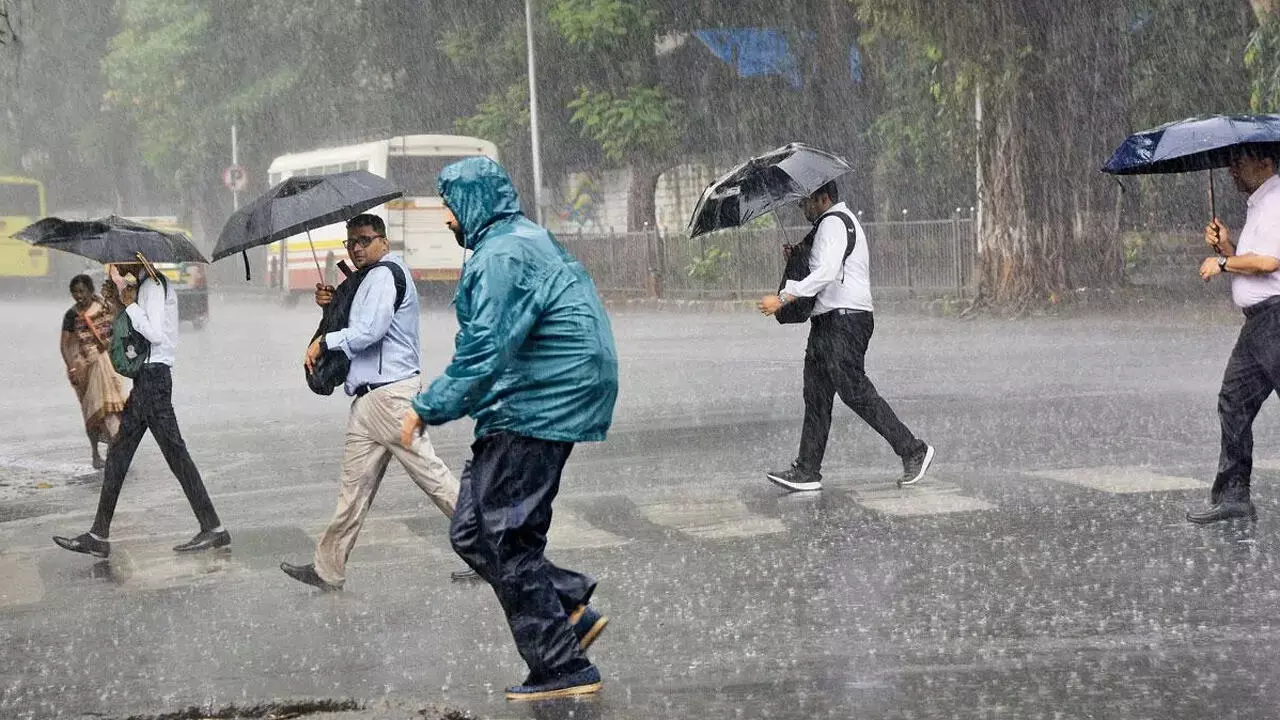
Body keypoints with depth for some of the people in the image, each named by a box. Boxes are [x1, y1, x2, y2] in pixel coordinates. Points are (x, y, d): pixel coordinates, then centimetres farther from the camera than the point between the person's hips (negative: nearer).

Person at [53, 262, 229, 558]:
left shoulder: (153, 286, -13)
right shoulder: (142, 285, 17)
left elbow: (155, 333, -23)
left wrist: (130, 305, -12)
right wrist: (121, 288, 9)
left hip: (153, 375, -10)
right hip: (145, 378, 10)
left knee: (175, 453, -7)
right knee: (118, 453, 10)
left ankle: (214, 529, -2)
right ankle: (98, 537, 14)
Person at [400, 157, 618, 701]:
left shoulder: (503, 257, -16)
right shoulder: (527, 241, 18)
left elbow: (483, 353, -22)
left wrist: (427, 409, -14)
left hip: (534, 414, -11)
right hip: (539, 408, 11)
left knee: (505, 540, -4)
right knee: (472, 533, 11)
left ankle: (563, 668, 2)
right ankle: (573, 610, 12)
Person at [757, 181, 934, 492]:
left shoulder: (834, 223, -10)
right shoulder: (837, 222, 24)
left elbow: (827, 272, -25)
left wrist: (783, 298, -27)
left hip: (845, 319, -11)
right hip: (827, 322, 11)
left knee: (855, 391, -12)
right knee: (816, 395, 8)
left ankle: (913, 451, -5)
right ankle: (806, 471, 8)